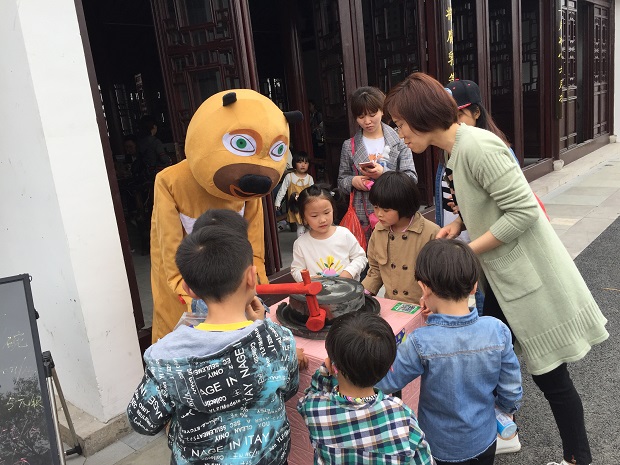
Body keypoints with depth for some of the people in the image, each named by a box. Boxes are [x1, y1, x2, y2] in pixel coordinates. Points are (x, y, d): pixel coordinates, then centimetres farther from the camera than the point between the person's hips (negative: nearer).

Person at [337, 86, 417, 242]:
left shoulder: (399, 141, 3)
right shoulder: (349, 146, 7)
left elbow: (411, 178, -3)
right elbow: (342, 180, 13)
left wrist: (384, 173, -18)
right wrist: (352, 181, -10)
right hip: (362, 217, 1)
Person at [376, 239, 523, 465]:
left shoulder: (421, 343, -32)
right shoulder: (498, 331, -21)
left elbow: (385, 382, -17)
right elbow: (511, 394, -9)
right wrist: (507, 406, 13)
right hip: (485, 442, 3)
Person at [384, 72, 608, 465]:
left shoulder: (476, 146, -24)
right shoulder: (457, 148, 5)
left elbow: (524, 210, -26)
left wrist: (467, 251, -19)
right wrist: (459, 223, 0)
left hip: (531, 277, -9)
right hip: (505, 276, 9)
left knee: (550, 374, 8)